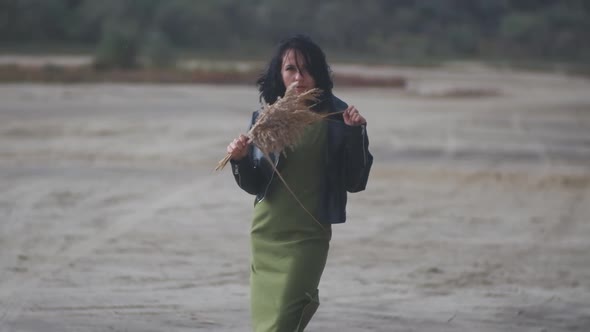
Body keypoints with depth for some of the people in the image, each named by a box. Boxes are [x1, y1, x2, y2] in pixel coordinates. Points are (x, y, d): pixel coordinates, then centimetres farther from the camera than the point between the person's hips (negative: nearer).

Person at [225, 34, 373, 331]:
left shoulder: (335, 118, -6)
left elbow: (355, 182, -6)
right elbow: (254, 186, 4)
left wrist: (356, 134, -16)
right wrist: (240, 160, -15)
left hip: (308, 236, -4)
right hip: (266, 232, 4)